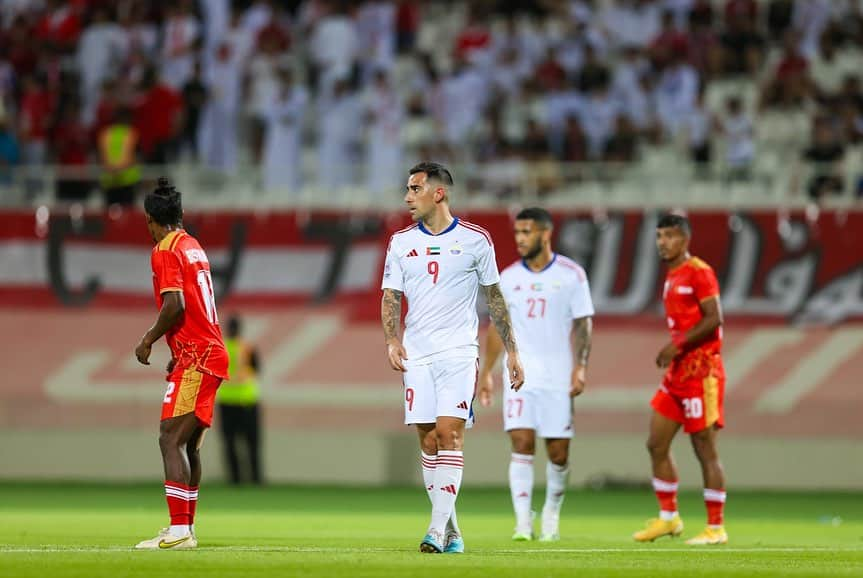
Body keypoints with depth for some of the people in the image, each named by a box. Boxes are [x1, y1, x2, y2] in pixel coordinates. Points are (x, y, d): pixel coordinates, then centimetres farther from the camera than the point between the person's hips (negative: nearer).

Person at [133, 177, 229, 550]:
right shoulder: (194, 247, 18)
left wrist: (148, 340, -7)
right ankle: (186, 528, 19)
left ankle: (179, 530, -21)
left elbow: (175, 305, -20)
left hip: (195, 359, -9)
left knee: (171, 440, -13)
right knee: (189, 444, 14)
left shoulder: (165, 250, -9)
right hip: (212, 353, 9)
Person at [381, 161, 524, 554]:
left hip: (459, 353, -3)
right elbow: (390, 297, 7)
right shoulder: (401, 242, 9)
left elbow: (494, 297, 9)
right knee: (428, 443, 2)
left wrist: (511, 351, 7)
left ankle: (438, 529, -19)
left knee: (448, 434, -15)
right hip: (416, 356, 3)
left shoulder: (475, 240, 2)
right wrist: (392, 341, -10)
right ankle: (451, 531, 11)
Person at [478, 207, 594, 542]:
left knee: (558, 452, 2)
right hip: (520, 376, 1)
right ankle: (523, 522, -12)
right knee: (521, 444, -12)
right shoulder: (509, 277, 7)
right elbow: (498, 326, 12)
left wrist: (580, 368, -12)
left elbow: (582, 325, -2)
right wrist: (486, 372, 8)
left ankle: (551, 516, 24)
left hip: (559, 378, -1)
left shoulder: (571, 275, -1)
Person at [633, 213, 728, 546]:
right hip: (677, 373, 9)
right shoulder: (672, 277, 17)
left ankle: (716, 528, 0)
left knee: (705, 450, -5)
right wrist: (671, 352, 13)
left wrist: (678, 345, -21)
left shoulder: (699, 272, -11)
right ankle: (668, 517, 20)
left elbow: (713, 319, -19)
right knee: (656, 444, 9)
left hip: (701, 372, -9)